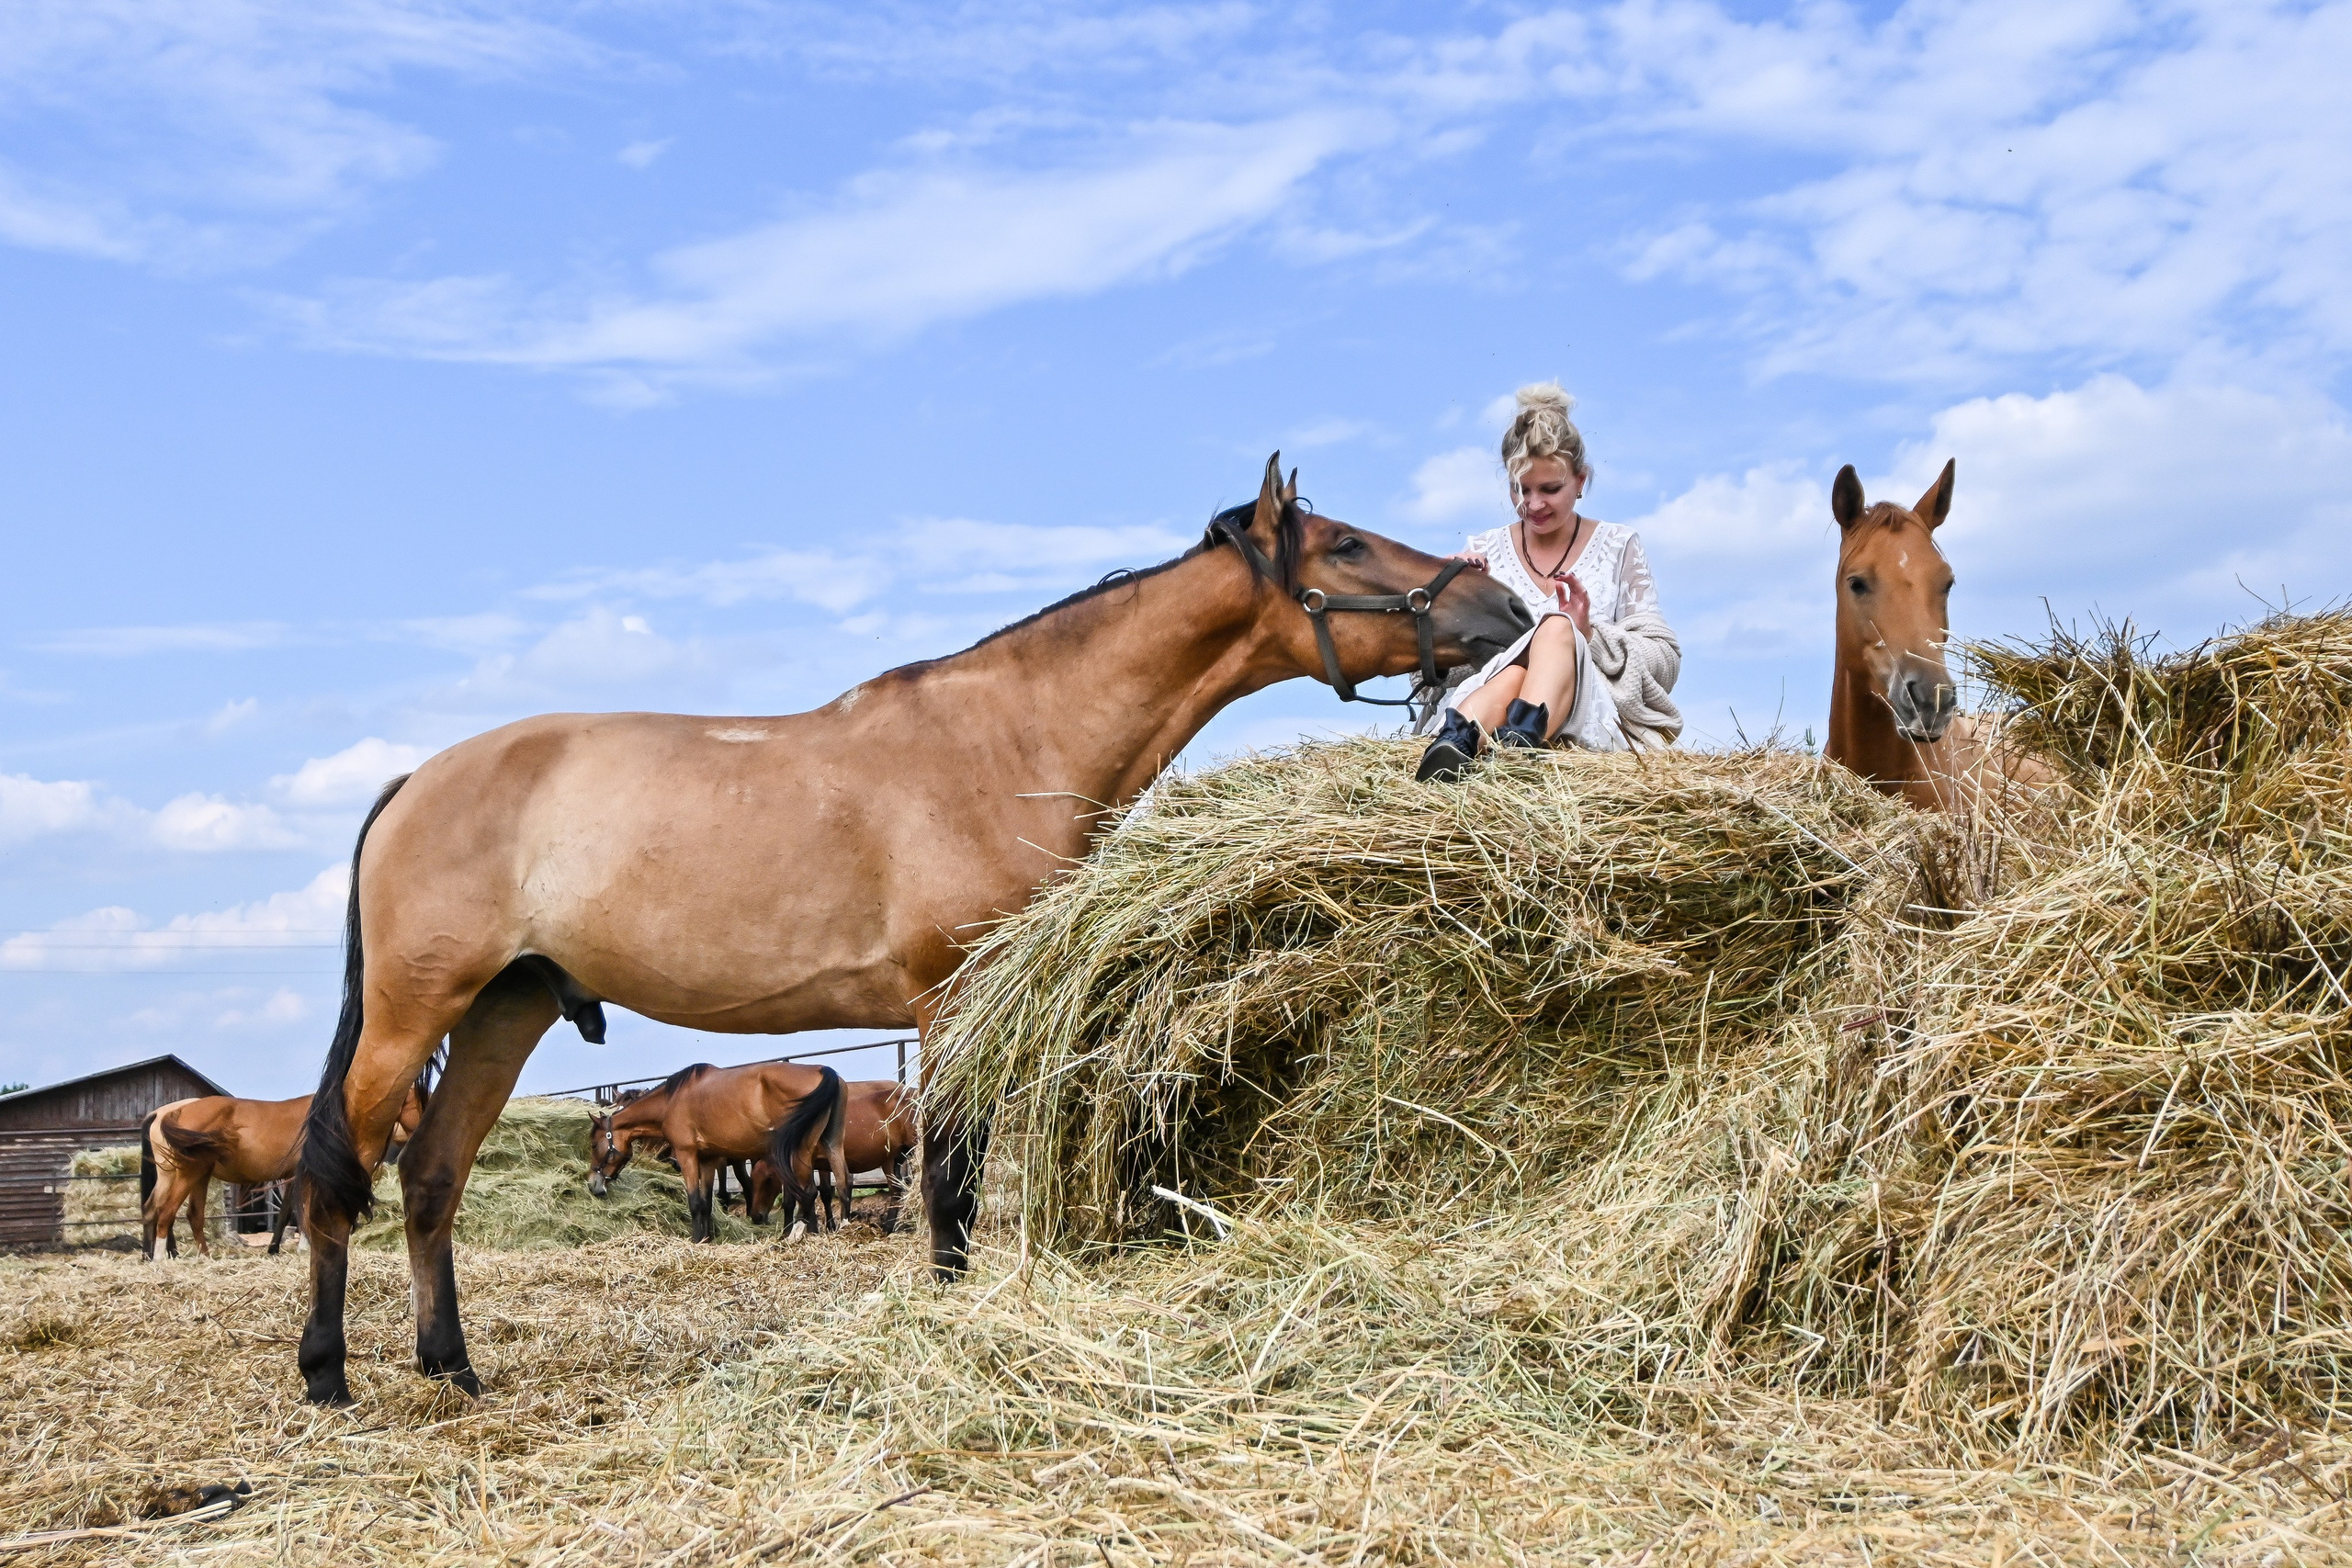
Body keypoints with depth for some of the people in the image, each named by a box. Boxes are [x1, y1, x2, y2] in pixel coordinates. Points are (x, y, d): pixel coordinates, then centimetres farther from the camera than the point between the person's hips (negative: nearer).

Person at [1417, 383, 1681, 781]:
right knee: (1513, 673, -37)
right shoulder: (1484, 551, 18)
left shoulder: (1618, 546, 14)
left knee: (1557, 628, -33)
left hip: (1592, 725, -1)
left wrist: (1589, 633, -10)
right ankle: (1458, 738, -67)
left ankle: (1524, 732, -62)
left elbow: (1667, 661, 7)